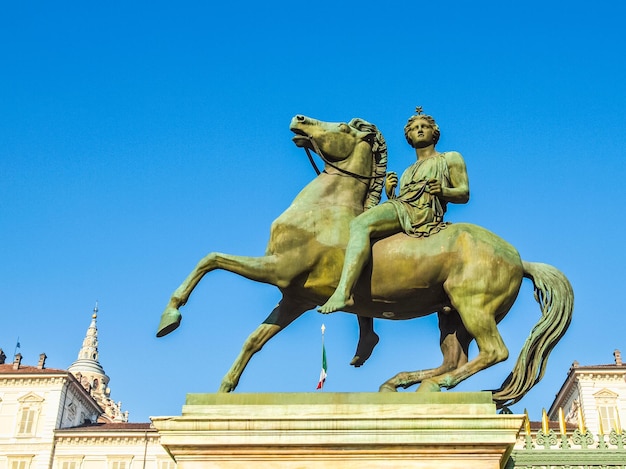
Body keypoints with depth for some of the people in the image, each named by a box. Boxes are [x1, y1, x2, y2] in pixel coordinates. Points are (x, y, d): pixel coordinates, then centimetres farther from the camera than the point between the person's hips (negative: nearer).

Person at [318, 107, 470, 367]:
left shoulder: (451, 158, 21)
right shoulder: (408, 172, 37)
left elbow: (464, 194, 10)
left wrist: (442, 190, -9)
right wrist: (389, 194, 7)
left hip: (424, 213, -8)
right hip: (400, 208, 8)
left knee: (360, 224, -31)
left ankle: (342, 293, -49)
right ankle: (366, 332, -2)